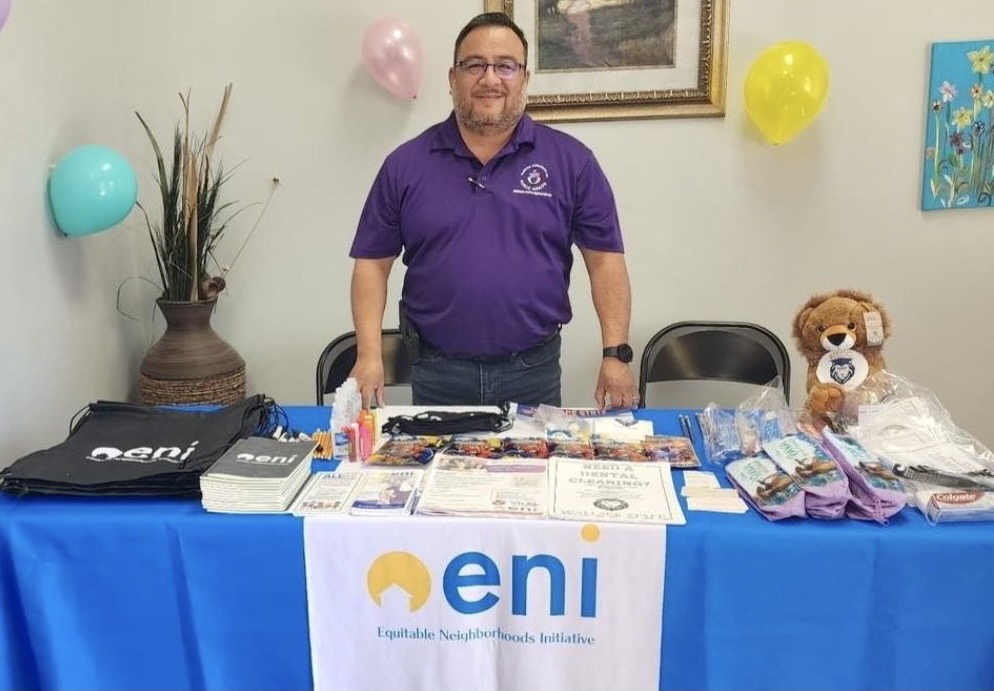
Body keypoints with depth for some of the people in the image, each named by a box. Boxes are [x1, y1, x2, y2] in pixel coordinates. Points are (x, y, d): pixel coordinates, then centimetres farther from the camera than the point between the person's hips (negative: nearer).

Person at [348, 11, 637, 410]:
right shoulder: (405, 164, 1)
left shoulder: (570, 160, -1)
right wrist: (369, 354, -8)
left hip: (534, 372, 0)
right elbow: (372, 263, 3)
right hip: (435, 373, 1)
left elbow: (605, 259, 0)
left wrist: (616, 354, -8)